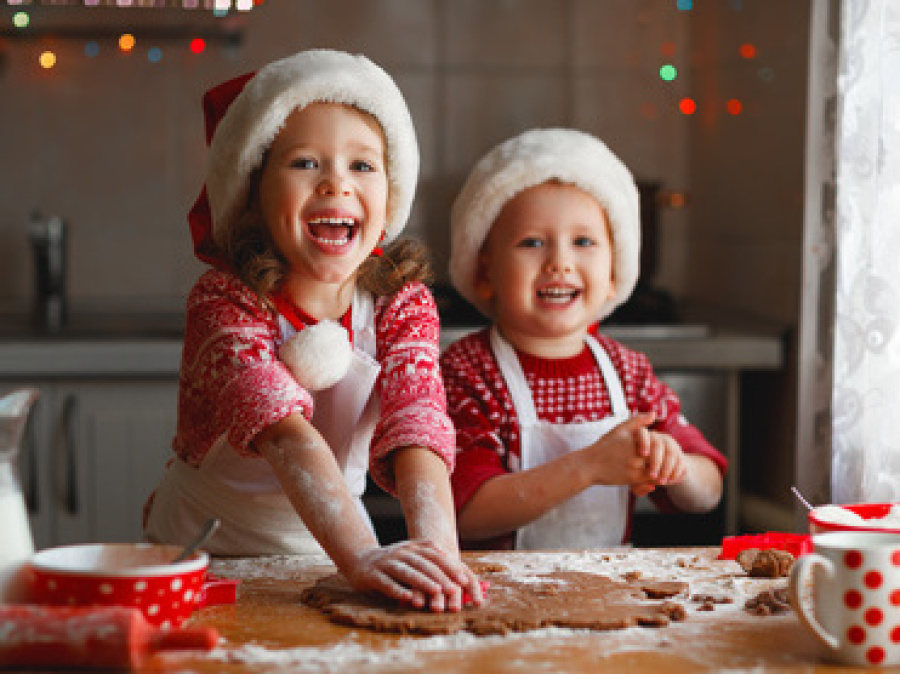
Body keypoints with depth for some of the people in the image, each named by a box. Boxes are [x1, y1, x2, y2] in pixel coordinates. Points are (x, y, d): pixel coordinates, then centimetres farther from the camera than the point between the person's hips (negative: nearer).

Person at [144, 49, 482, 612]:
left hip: (327, 553, 2)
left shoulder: (402, 305, -7)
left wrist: (436, 547, -42)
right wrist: (362, 554, -47)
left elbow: (417, 426, -23)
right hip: (204, 552, -1)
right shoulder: (223, 301, -17)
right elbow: (284, 432, -33)